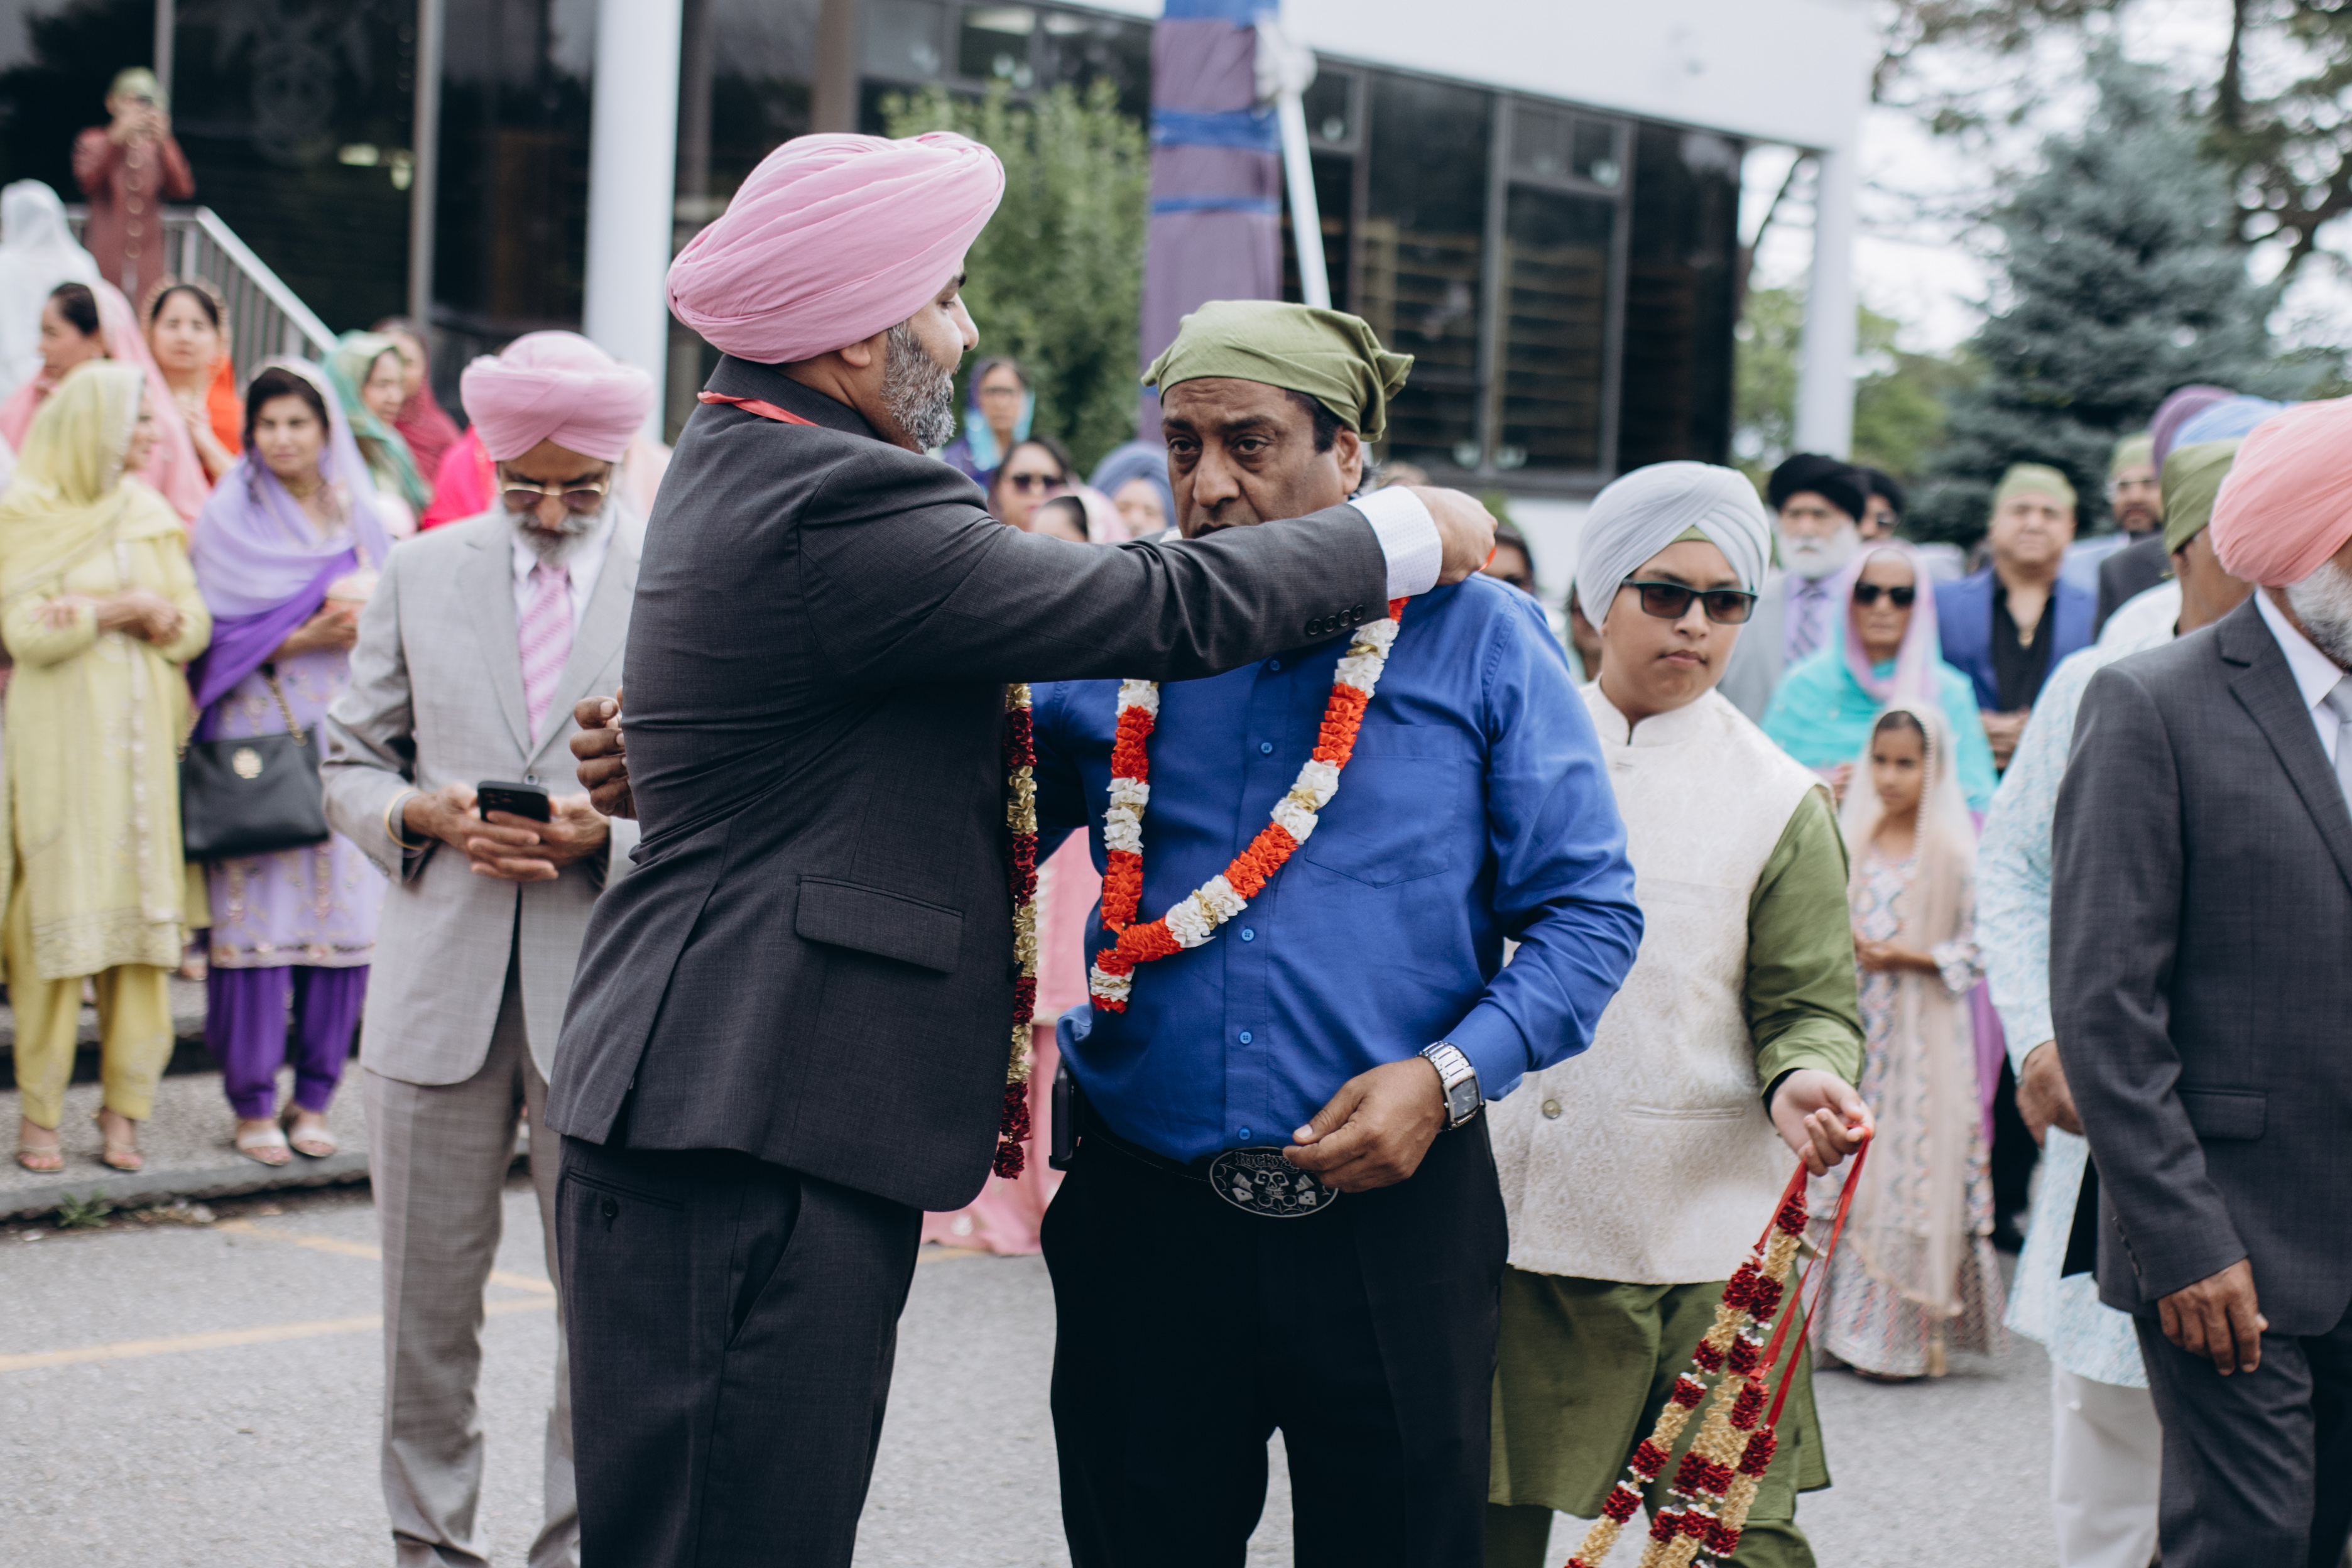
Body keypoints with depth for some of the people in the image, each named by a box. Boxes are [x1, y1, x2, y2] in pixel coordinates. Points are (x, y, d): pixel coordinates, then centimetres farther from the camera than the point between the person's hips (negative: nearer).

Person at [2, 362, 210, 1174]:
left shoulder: (149, 513, 13)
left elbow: (193, 625, 8)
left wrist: (93, 613, -7)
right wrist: (124, 607, -9)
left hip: (141, 734, 4)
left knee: (140, 907, 0)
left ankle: (124, 1107, 6)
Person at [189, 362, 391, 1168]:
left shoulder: (360, 520, 14)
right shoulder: (229, 520, 4)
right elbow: (215, 636, -2)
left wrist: (369, 628, -6)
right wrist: (303, 638, -13)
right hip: (258, 738, -3)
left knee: (345, 913, -1)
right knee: (260, 915, -7)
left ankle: (312, 1100, 9)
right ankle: (254, 1106, 2)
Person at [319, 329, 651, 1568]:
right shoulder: (420, 575, 10)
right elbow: (350, 765, 12)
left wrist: (607, 835, -16)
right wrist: (426, 816, -9)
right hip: (441, 984, 2)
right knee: (427, 1297, 9)